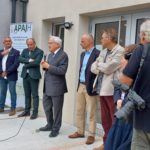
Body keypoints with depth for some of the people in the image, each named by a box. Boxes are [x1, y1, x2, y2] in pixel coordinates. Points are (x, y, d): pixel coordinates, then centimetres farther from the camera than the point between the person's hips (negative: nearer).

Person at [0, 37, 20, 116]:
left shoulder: (16, 52, -4)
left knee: (12, 92, 1)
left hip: (11, 76, -5)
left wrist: (7, 72, -14)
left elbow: (16, 64, -13)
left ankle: (13, 109, 9)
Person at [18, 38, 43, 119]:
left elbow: (36, 62, -18)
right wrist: (29, 60, -18)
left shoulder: (39, 51, -5)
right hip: (25, 75, 6)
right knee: (27, 94, 13)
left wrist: (26, 65, -8)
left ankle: (35, 112, 8)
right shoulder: (25, 50, 12)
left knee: (35, 95, 1)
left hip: (34, 75, -5)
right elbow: (20, 59, -3)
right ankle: (27, 111, 23)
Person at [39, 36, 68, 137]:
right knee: (46, 106, 17)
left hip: (57, 87, -8)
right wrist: (44, 66, -3)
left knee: (57, 109, 5)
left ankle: (56, 129, 18)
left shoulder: (63, 55, -13)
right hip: (47, 86, 9)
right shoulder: (50, 54, 14)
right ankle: (50, 125, 35)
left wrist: (48, 66, -20)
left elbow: (62, 70, -23)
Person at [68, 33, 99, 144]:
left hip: (90, 87, -8)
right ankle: (80, 132, 27)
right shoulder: (83, 54, 14)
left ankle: (91, 135, 13)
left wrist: (94, 86, -17)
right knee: (79, 111, 14)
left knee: (91, 112, 2)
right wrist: (79, 84, 14)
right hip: (81, 86, 8)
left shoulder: (97, 54, -13)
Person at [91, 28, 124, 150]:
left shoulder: (120, 51, -11)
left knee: (116, 119, 1)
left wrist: (99, 64, 1)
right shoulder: (103, 52, 15)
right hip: (103, 89, 8)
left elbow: (108, 68, -17)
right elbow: (93, 67, 13)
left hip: (113, 90, -8)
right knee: (105, 119, 16)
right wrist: (101, 67, -7)